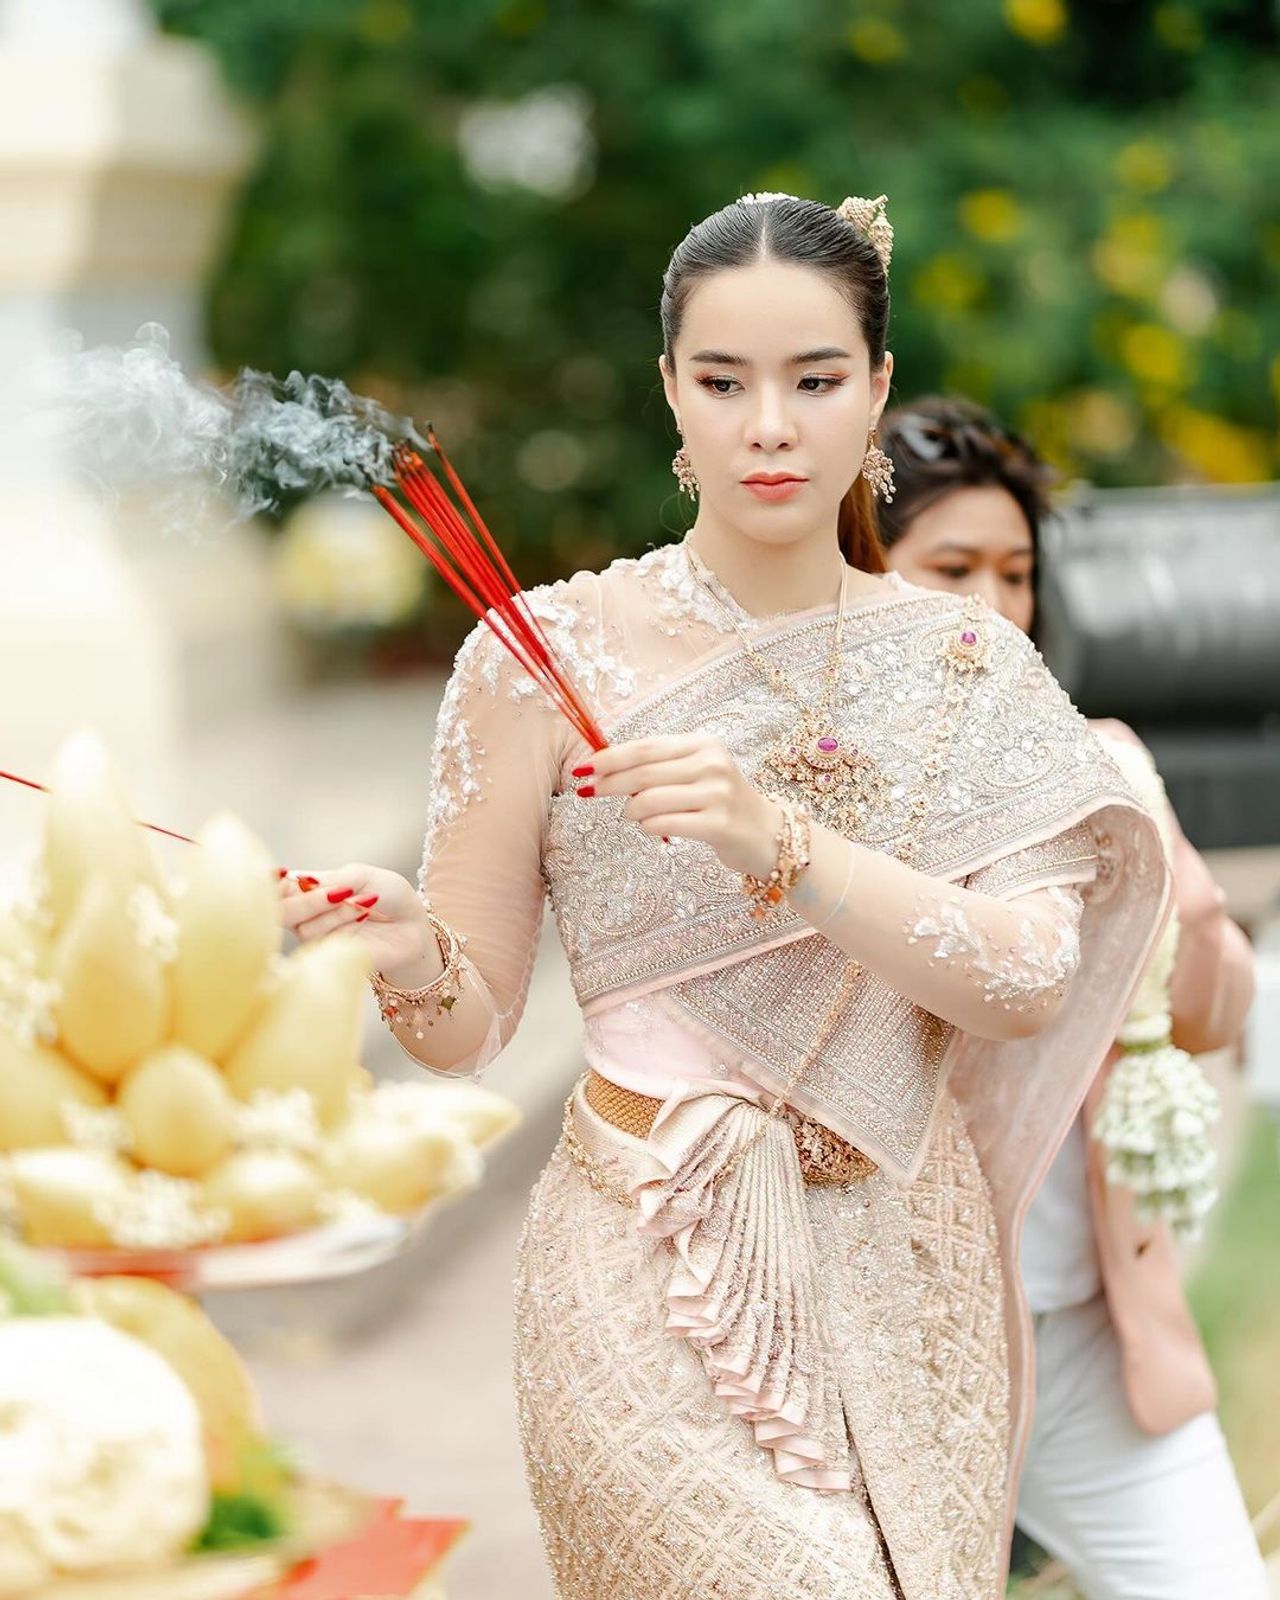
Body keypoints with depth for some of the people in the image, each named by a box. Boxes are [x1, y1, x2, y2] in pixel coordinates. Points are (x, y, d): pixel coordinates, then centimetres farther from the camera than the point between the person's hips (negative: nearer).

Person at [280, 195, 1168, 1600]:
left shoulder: (971, 669, 2)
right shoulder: (552, 654, -5)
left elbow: (1029, 989, -11)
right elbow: (472, 1025, -3)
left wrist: (785, 841, -24)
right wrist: (409, 959, -25)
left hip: (908, 1274, 3)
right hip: (662, 1287, -3)